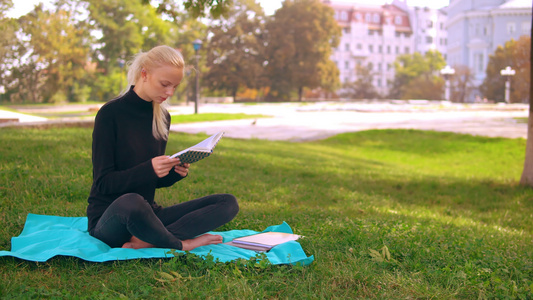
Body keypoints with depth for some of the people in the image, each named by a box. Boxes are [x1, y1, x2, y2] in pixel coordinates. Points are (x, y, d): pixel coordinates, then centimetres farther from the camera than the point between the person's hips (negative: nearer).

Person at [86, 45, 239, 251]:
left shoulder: (162, 117, 10)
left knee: (228, 203, -9)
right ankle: (182, 245, -15)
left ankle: (146, 242, -24)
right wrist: (148, 170, -28)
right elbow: (103, 182, -13)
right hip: (107, 218, -7)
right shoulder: (110, 114, -10)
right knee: (132, 202, -44)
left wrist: (177, 172, -8)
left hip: (148, 213, 7)